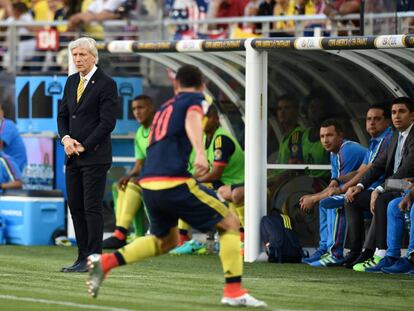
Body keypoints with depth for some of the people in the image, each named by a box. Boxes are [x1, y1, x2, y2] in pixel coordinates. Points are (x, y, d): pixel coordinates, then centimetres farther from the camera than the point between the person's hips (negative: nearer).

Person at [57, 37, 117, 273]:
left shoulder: (106, 84, -8)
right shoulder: (72, 82, 14)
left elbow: (108, 122, -13)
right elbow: (63, 115, 17)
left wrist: (84, 146, -12)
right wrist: (66, 138, -3)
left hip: (95, 156, -7)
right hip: (73, 156, 7)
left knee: (92, 207, -7)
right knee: (76, 208, 6)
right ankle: (82, 258, 11)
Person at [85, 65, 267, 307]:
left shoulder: (165, 108, 27)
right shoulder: (195, 99, 6)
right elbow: (192, 121, -17)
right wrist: (200, 153, -33)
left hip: (148, 184, 7)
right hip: (173, 181, -7)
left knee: (166, 240, 26)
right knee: (230, 223, 4)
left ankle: (105, 262, 11)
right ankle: (234, 291, -6)